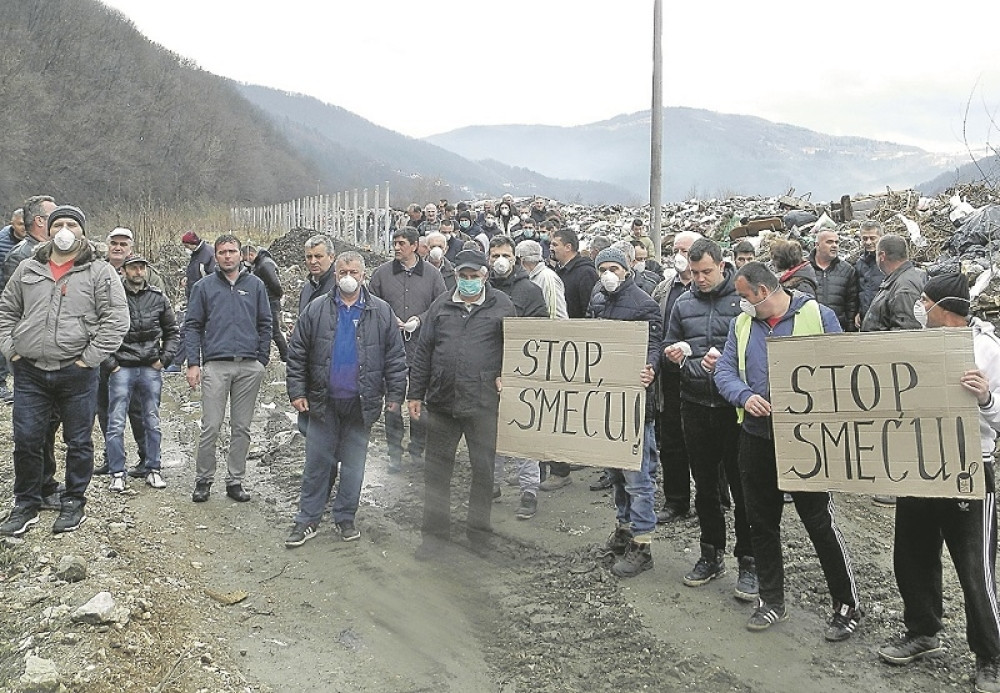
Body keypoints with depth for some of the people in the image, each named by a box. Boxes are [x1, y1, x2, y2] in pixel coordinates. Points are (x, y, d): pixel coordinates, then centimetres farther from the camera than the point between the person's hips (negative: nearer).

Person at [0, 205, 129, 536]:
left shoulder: (100, 273, -3)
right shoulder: (28, 269, 10)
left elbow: (116, 319, -9)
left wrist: (90, 358, -12)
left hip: (76, 374, -3)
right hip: (29, 373, 3)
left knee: (78, 442, 8)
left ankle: (73, 503, 23)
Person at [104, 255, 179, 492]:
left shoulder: (158, 298, 7)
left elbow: (173, 332, 14)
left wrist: (164, 359, 4)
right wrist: (109, 363, -4)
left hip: (151, 369, 3)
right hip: (121, 369, -2)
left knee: (152, 423, 9)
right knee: (116, 423, -2)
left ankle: (153, 469, 19)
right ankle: (117, 473, 7)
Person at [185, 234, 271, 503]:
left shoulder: (255, 285, 9)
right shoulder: (204, 287, 6)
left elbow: (264, 325, 10)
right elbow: (192, 326, 5)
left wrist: (262, 361, 4)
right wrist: (193, 363, -4)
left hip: (249, 367, 2)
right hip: (215, 365, -1)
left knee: (242, 428, 8)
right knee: (211, 427, -2)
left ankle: (235, 481, 18)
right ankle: (203, 480, 12)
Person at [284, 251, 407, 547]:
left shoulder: (381, 312, 1)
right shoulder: (316, 310, 1)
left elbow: (395, 357, 2)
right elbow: (297, 354, 3)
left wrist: (395, 395, -2)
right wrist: (297, 391, -3)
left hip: (361, 404, 0)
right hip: (324, 403, 0)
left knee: (354, 464, 10)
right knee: (317, 462, 5)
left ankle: (346, 518, 24)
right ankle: (307, 520, 16)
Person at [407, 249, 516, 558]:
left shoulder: (501, 305, 3)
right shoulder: (440, 306, 9)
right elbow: (423, 352, 10)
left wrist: (505, 376, -11)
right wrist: (415, 393, 7)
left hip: (483, 404, -2)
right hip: (441, 402, 2)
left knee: (483, 468, 8)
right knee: (437, 468, 9)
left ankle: (479, 530, 25)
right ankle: (435, 532, 21)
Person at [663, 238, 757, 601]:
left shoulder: (744, 298, -6)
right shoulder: (683, 303, 9)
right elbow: (669, 347, 19)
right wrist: (675, 353, -3)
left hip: (735, 404, -4)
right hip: (695, 405, 5)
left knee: (742, 486, 3)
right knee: (704, 485, 14)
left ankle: (748, 561, 15)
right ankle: (712, 554, 29)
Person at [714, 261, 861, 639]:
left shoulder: (817, 315, -6)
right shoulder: (742, 324, 8)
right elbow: (725, 371, 4)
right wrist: (745, 396, -16)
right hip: (757, 437, 5)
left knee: (820, 522, 2)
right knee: (761, 522, 13)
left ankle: (847, 605, 19)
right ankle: (771, 601, 30)